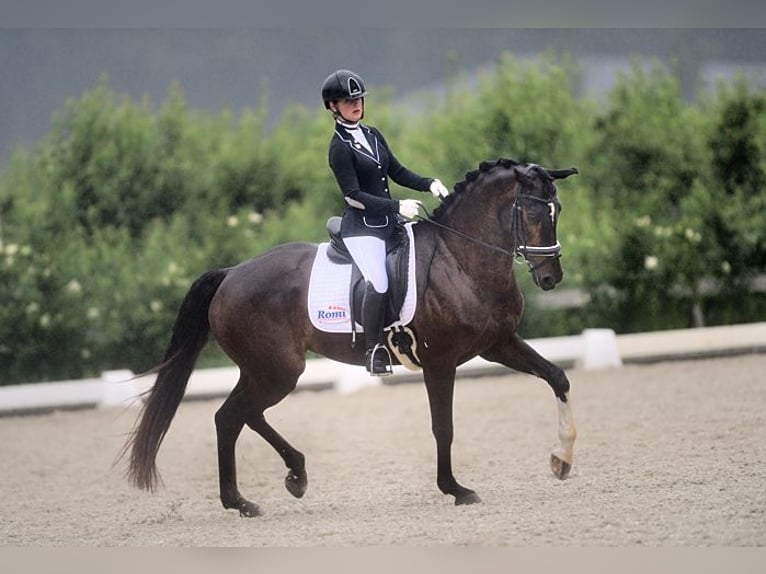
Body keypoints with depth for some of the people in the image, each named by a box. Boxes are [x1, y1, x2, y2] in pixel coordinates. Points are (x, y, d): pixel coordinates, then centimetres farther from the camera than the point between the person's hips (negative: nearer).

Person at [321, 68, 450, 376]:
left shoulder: (373, 135, 12)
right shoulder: (340, 147, -11)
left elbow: (397, 172, 17)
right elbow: (353, 196, -17)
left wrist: (429, 184, 0)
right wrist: (397, 207, -22)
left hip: (388, 222, 8)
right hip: (361, 227, -8)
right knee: (378, 284, -23)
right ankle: (373, 351, -14)